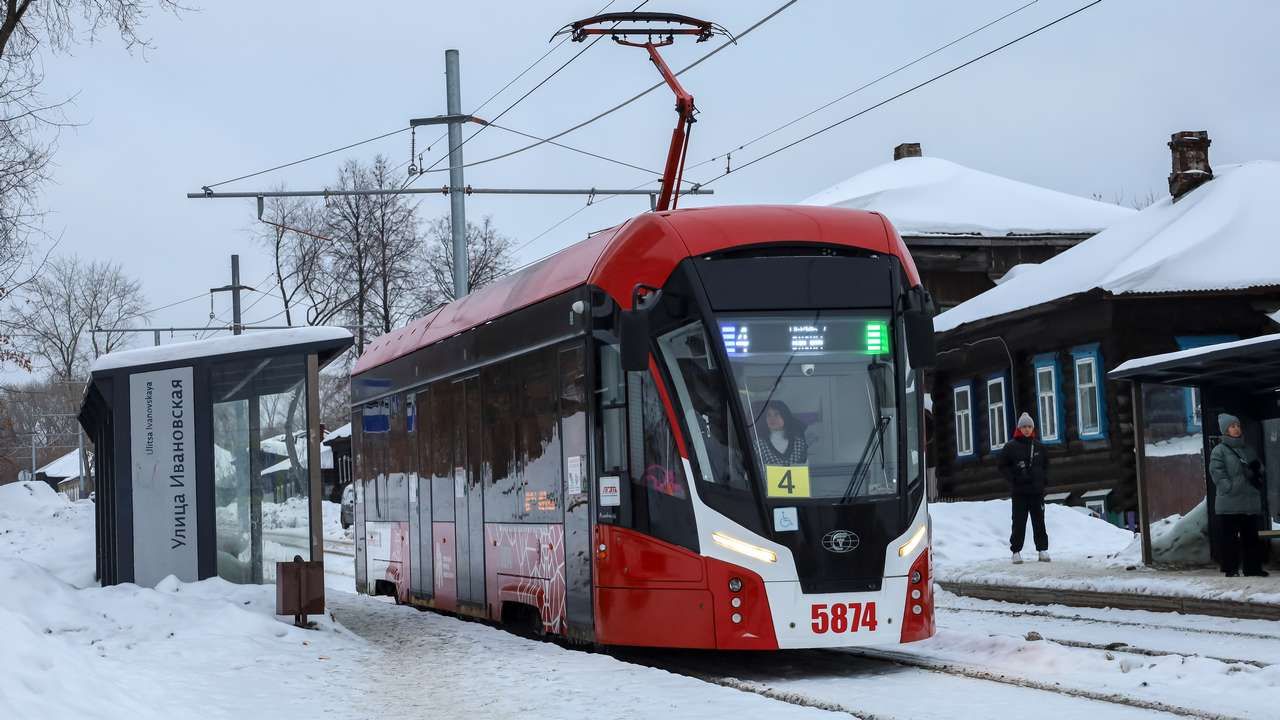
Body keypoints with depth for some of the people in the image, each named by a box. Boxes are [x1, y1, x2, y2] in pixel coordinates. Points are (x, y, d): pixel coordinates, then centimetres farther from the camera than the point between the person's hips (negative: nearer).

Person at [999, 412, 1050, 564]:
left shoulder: (1038, 446, 10)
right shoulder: (1011, 447, -1)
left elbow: (1046, 464, 22)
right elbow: (1003, 466, 1)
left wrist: (1044, 478, 6)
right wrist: (1013, 478, -12)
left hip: (1037, 490, 3)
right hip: (1019, 490, -3)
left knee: (1039, 521, 5)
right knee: (1019, 522, -2)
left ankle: (1042, 549, 10)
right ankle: (1016, 551, 3)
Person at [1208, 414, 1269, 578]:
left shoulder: (1248, 450, 17)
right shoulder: (1219, 451, -1)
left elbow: (1259, 470, 22)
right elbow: (1218, 473, -10)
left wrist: (1257, 475, 0)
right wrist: (1231, 488, -18)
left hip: (1250, 501, 6)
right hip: (1229, 503, -6)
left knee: (1251, 536, 9)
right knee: (1229, 537, -3)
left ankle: (1253, 567, 15)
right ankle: (1230, 569, 1)